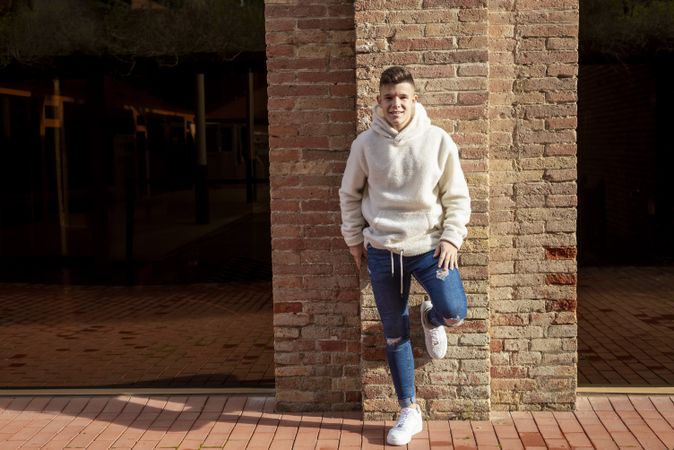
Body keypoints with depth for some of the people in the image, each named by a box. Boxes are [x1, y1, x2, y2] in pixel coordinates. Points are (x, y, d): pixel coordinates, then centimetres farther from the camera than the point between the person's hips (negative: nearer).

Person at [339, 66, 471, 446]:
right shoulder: (366, 144, -3)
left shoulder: (438, 140, -5)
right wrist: (355, 238, 7)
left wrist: (451, 237, -8)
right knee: (395, 335, 8)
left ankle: (431, 318, 22)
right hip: (382, 252, 1)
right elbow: (350, 195, 9)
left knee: (454, 315, -18)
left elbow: (457, 196, 1)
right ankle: (410, 411, 24)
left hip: (430, 246, -1)